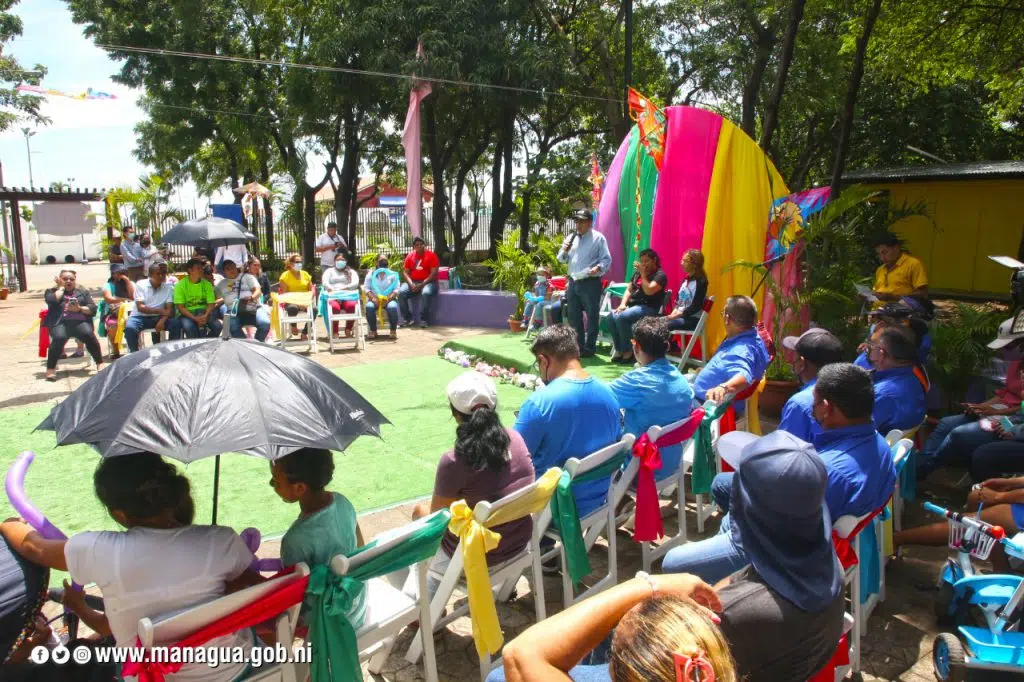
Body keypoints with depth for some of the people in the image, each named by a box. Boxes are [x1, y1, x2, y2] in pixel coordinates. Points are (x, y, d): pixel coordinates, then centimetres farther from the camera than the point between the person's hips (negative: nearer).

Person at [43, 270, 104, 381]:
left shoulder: (83, 292, 24)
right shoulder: (52, 291, 22)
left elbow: (93, 309, 10)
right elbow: (52, 300, -4)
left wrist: (79, 309, -8)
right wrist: (61, 287, 8)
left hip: (80, 321, 1)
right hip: (59, 322, -1)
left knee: (89, 334, -33)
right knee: (59, 337, -35)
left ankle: (100, 364, -26)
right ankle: (50, 369, -27)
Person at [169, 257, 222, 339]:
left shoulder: (207, 284, 5)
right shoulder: (181, 285, -4)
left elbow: (211, 304, 1)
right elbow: (180, 307, -8)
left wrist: (205, 316, -20)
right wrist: (195, 318, -22)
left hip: (203, 312, 3)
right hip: (187, 313, -3)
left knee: (217, 326, -24)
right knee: (189, 327, -35)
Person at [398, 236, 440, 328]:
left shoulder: (431, 255, -3)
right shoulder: (410, 256, 9)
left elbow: (434, 273, -10)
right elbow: (405, 272, 6)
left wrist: (422, 284, -19)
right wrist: (411, 284, -13)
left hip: (428, 282, -4)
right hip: (413, 283, 4)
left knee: (426, 293, -38)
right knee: (401, 293, -24)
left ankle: (423, 320, -25)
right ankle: (408, 319, -13)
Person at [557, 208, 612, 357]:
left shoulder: (598, 238, -3)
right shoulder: (571, 238, 13)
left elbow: (607, 259, -6)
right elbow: (561, 259, 15)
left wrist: (598, 268, -25)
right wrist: (564, 251, -6)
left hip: (590, 283, -6)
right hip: (573, 282, 6)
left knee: (592, 316, -1)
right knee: (573, 316, 11)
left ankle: (589, 347, 7)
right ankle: (578, 346, 22)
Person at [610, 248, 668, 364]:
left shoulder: (660, 275, -3)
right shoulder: (637, 273, 20)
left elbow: (649, 291, -18)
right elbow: (629, 290, 18)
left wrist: (643, 274, -11)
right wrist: (623, 304, 1)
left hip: (648, 308, -7)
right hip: (633, 305, 7)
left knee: (621, 317, -31)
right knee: (611, 316, -21)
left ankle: (628, 351, -17)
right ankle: (619, 350, -14)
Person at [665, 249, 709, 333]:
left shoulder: (701, 282, -9)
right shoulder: (686, 280, 14)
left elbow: (695, 307, -16)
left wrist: (675, 316, -18)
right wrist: (673, 314, -5)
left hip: (693, 319, -7)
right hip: (680, 316, 7)